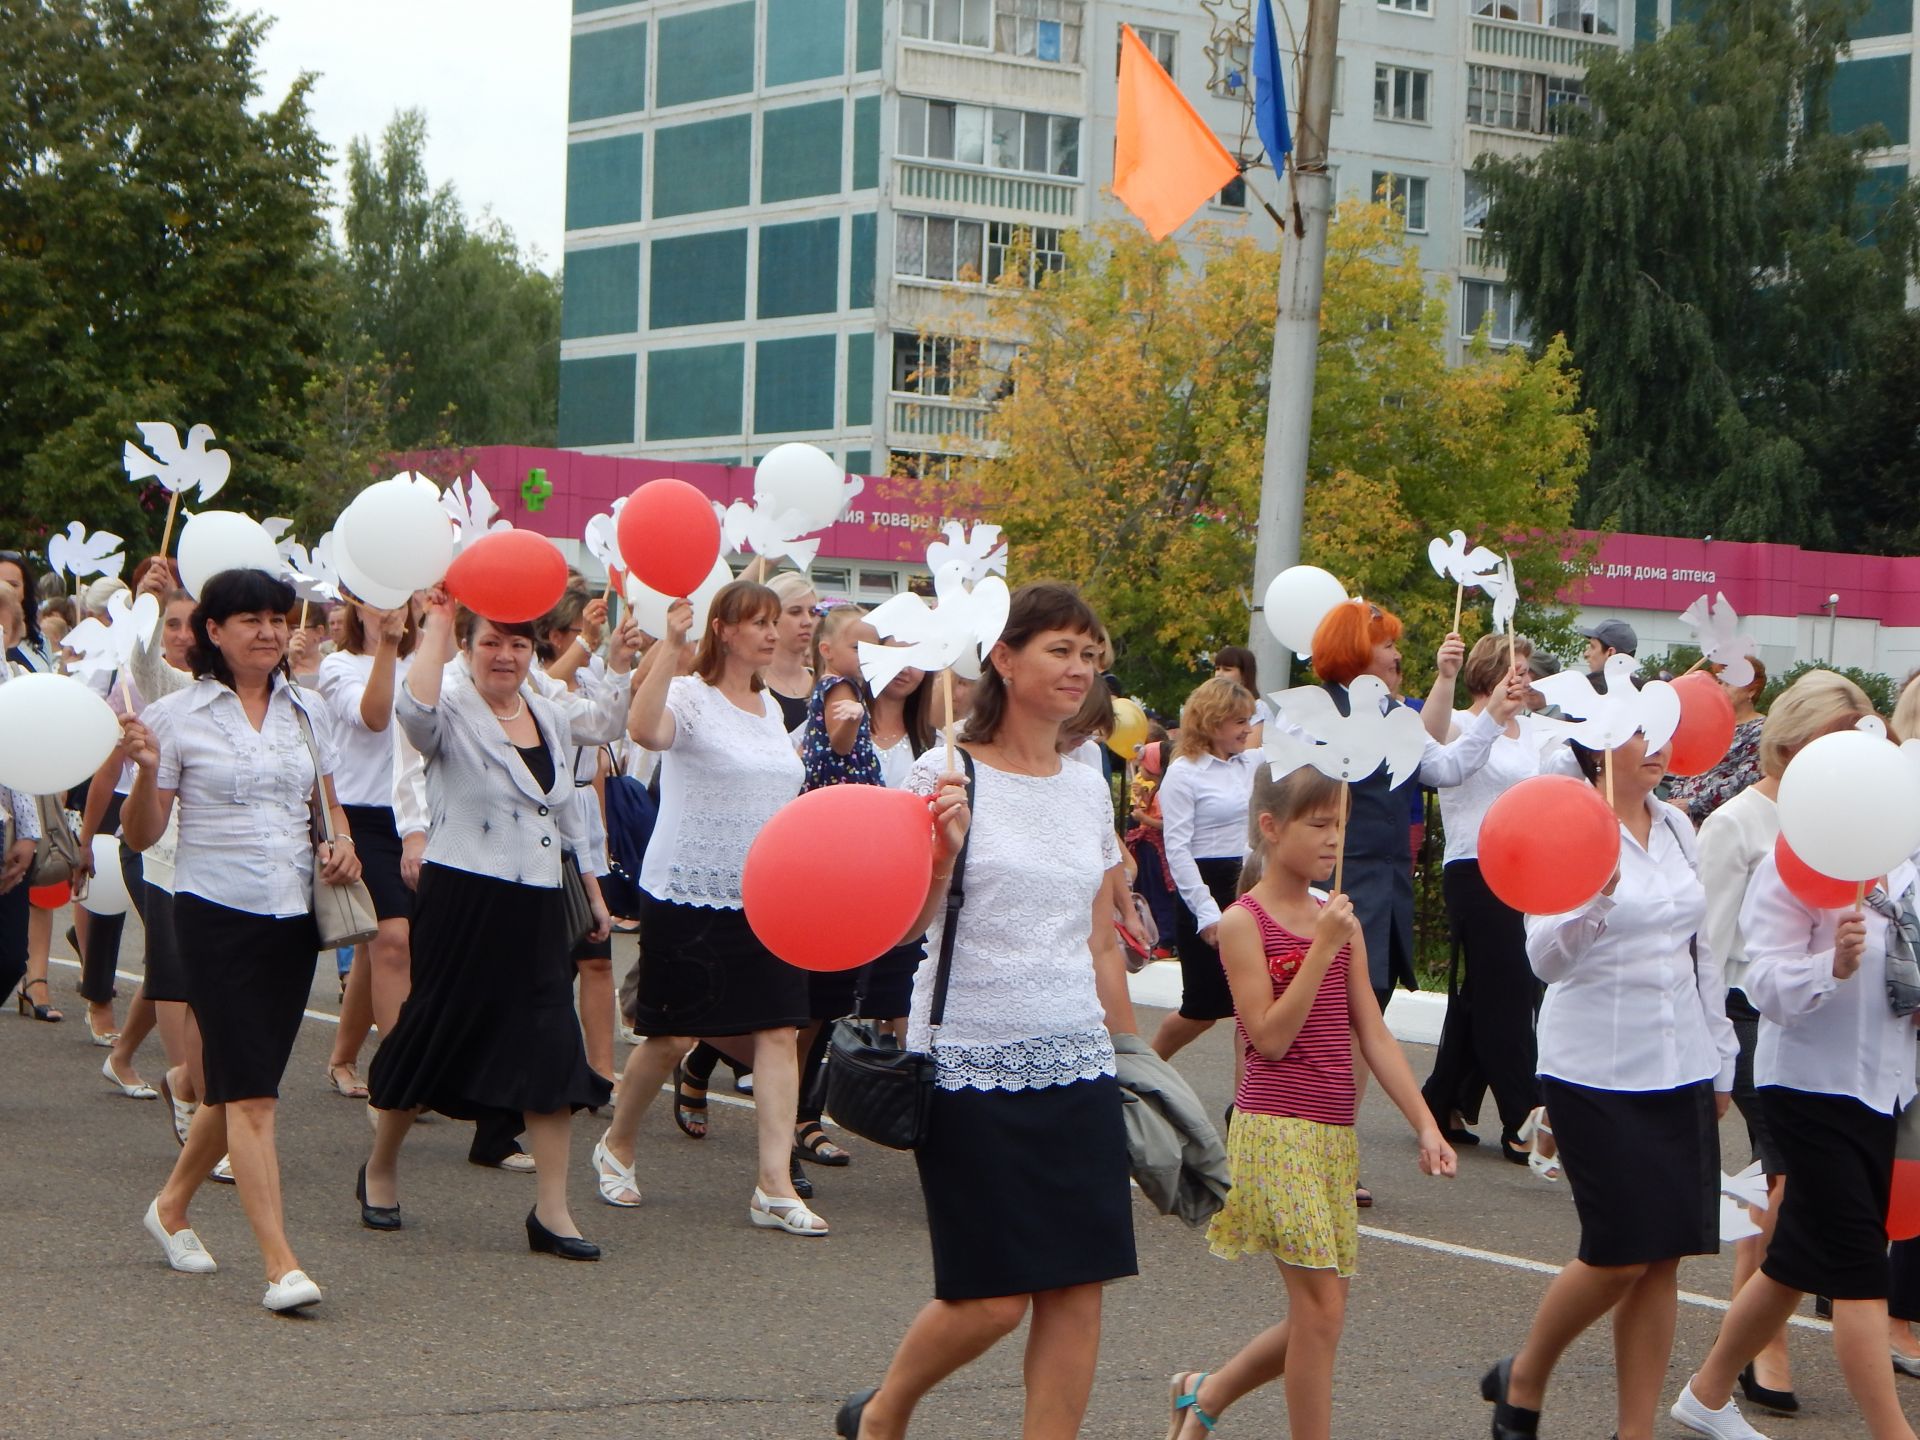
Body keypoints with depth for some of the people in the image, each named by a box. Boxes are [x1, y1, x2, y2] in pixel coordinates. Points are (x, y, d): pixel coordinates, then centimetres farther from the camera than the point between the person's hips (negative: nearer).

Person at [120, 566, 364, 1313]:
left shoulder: (304, 714, 9)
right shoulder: (177, 716, -4)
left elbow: (330, 804, 19)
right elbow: (141, 834, -4)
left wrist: (343, 846, -2)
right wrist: (145, 769, -22)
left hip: (293, 915, 5)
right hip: (217, 915, -5)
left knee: (238, 1084, 14)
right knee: (250, 1091, -10)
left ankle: (171, 1205, 37)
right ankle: (281, 1265, -12)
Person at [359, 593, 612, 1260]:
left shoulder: (550, 718, 13)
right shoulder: (453, 716, -7)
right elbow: (415, 709, -33)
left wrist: (592, 891, 24)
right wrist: (437, 622, -25)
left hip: (537, 905, 5)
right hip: (463, 900, -5)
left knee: (553, 1048, -3)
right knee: (434, 1032, 5)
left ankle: (552, 1211, 0)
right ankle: (380, 1167, 29)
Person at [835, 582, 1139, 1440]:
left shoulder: (1090, 791, 11)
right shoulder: (948, 776, -6)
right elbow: (904, 927, -9)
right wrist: (944, 851, -25)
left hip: (1077, 1063, 5)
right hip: (973, 1064, -5)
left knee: (1079, 1286, -1)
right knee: (991, 1300, -4)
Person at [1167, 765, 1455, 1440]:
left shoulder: (1340, 919, 11)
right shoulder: (1244, 921, -7)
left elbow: (1372, 1033, 10)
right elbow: (1269, 1037, -14)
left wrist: (1425, 1124, 3)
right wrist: (1322, 948, -17)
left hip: (1334, 1134, 7)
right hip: (1275, 1131, -7)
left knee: (1318, 1313, 9)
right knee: (1320, 1306, -11)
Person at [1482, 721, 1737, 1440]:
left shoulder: (1676, 827, 9)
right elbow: (1547, 958, -21)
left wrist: (1720, 1059, 18)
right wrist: (1592, 900, -40)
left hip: (1680, 1066, 6)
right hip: (1599, 1072, -6)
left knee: (1664, 1258, 4)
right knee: (1619, 1257, -5)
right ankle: (1522, 1380, 20)